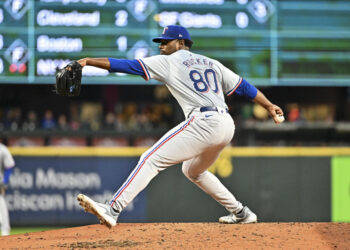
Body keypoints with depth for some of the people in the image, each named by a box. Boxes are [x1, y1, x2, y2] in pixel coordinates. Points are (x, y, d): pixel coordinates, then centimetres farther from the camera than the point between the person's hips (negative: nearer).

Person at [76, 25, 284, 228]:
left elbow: (128, 65, 2)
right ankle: (241, 213, 30)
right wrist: (269, 106, 25)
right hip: (227, 126, 8)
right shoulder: (211, 63, 25)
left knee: (152, 159, -12)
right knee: (193, 171, 30)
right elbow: (243, 85, 23)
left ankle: (113, 210, -26)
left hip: (203, 123, -8)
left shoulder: (168, 62, 7)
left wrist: (88, 62, 1)